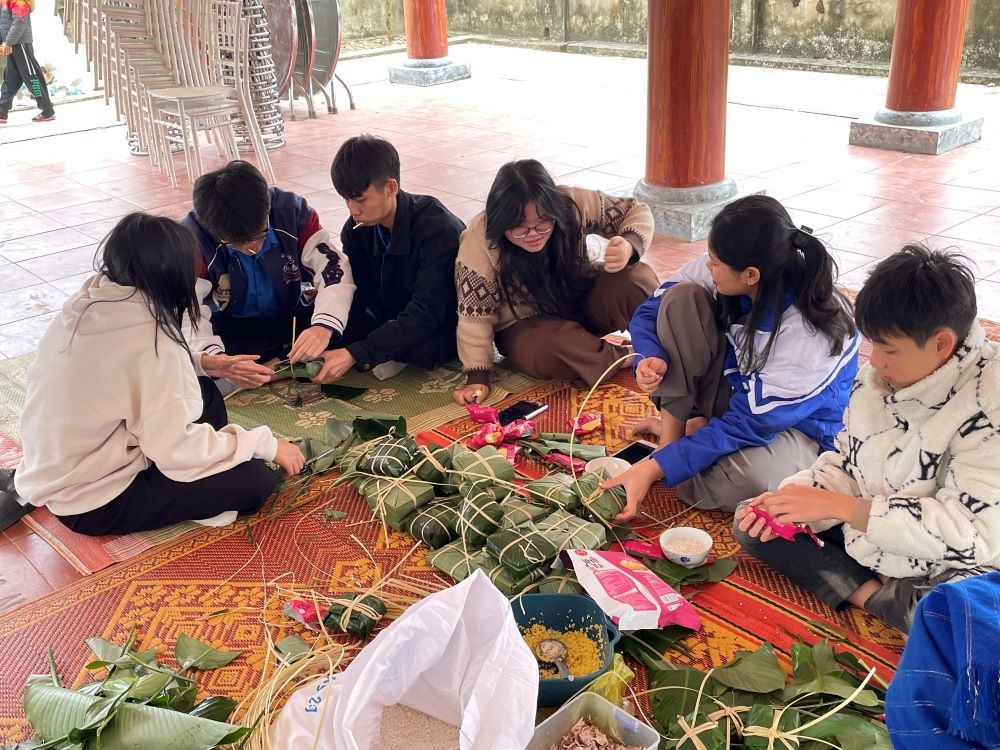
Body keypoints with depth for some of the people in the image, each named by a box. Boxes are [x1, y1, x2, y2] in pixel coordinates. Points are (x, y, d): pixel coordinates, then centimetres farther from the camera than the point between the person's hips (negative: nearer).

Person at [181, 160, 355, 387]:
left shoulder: (292, 210, -20)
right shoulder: (192, 239, -25)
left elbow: (334, 269, -23)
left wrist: (324, 326, -43)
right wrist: (219, 362, -51)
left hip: (293, 316, 1)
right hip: (231, 328, 0)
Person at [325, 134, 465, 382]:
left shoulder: (436, 226, -28)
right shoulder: (356, 230, -8)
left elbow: (427, 313, -33)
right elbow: (358, 297, -6)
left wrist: (357, 353, -40)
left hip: (444, 326, -5)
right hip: (395, 321, 5)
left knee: (421, 346, -37)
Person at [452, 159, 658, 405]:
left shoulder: (574, 204, -21)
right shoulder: (479, 241, -26)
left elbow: (637, 212, -9)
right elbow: (475, 314, -19)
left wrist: (629, 245, -32)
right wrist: (477, 377, -21)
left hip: (582, 298, 3)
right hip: (525, 326, -2)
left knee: (639, 279, -25)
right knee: (550, 348, -38)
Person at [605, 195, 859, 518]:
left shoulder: (809, 333, -33)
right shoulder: (729, 270, -20)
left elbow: (748, 424, -30)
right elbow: (651, 310, -7)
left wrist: (654, 469, -35)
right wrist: (652, 359, -31)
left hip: (791, 424, -4)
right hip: (733, 387, 5)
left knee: (753, 479, -39)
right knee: (682, 297, -19)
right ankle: (671, 432, -15)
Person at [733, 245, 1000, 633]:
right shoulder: (879, 376, -4)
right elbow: (845, 462, 8)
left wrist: (838, 506, -28)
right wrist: (791, 498, -14)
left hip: (947, 570, -7)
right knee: (751, 523, -2)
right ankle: (874, 596, -13)